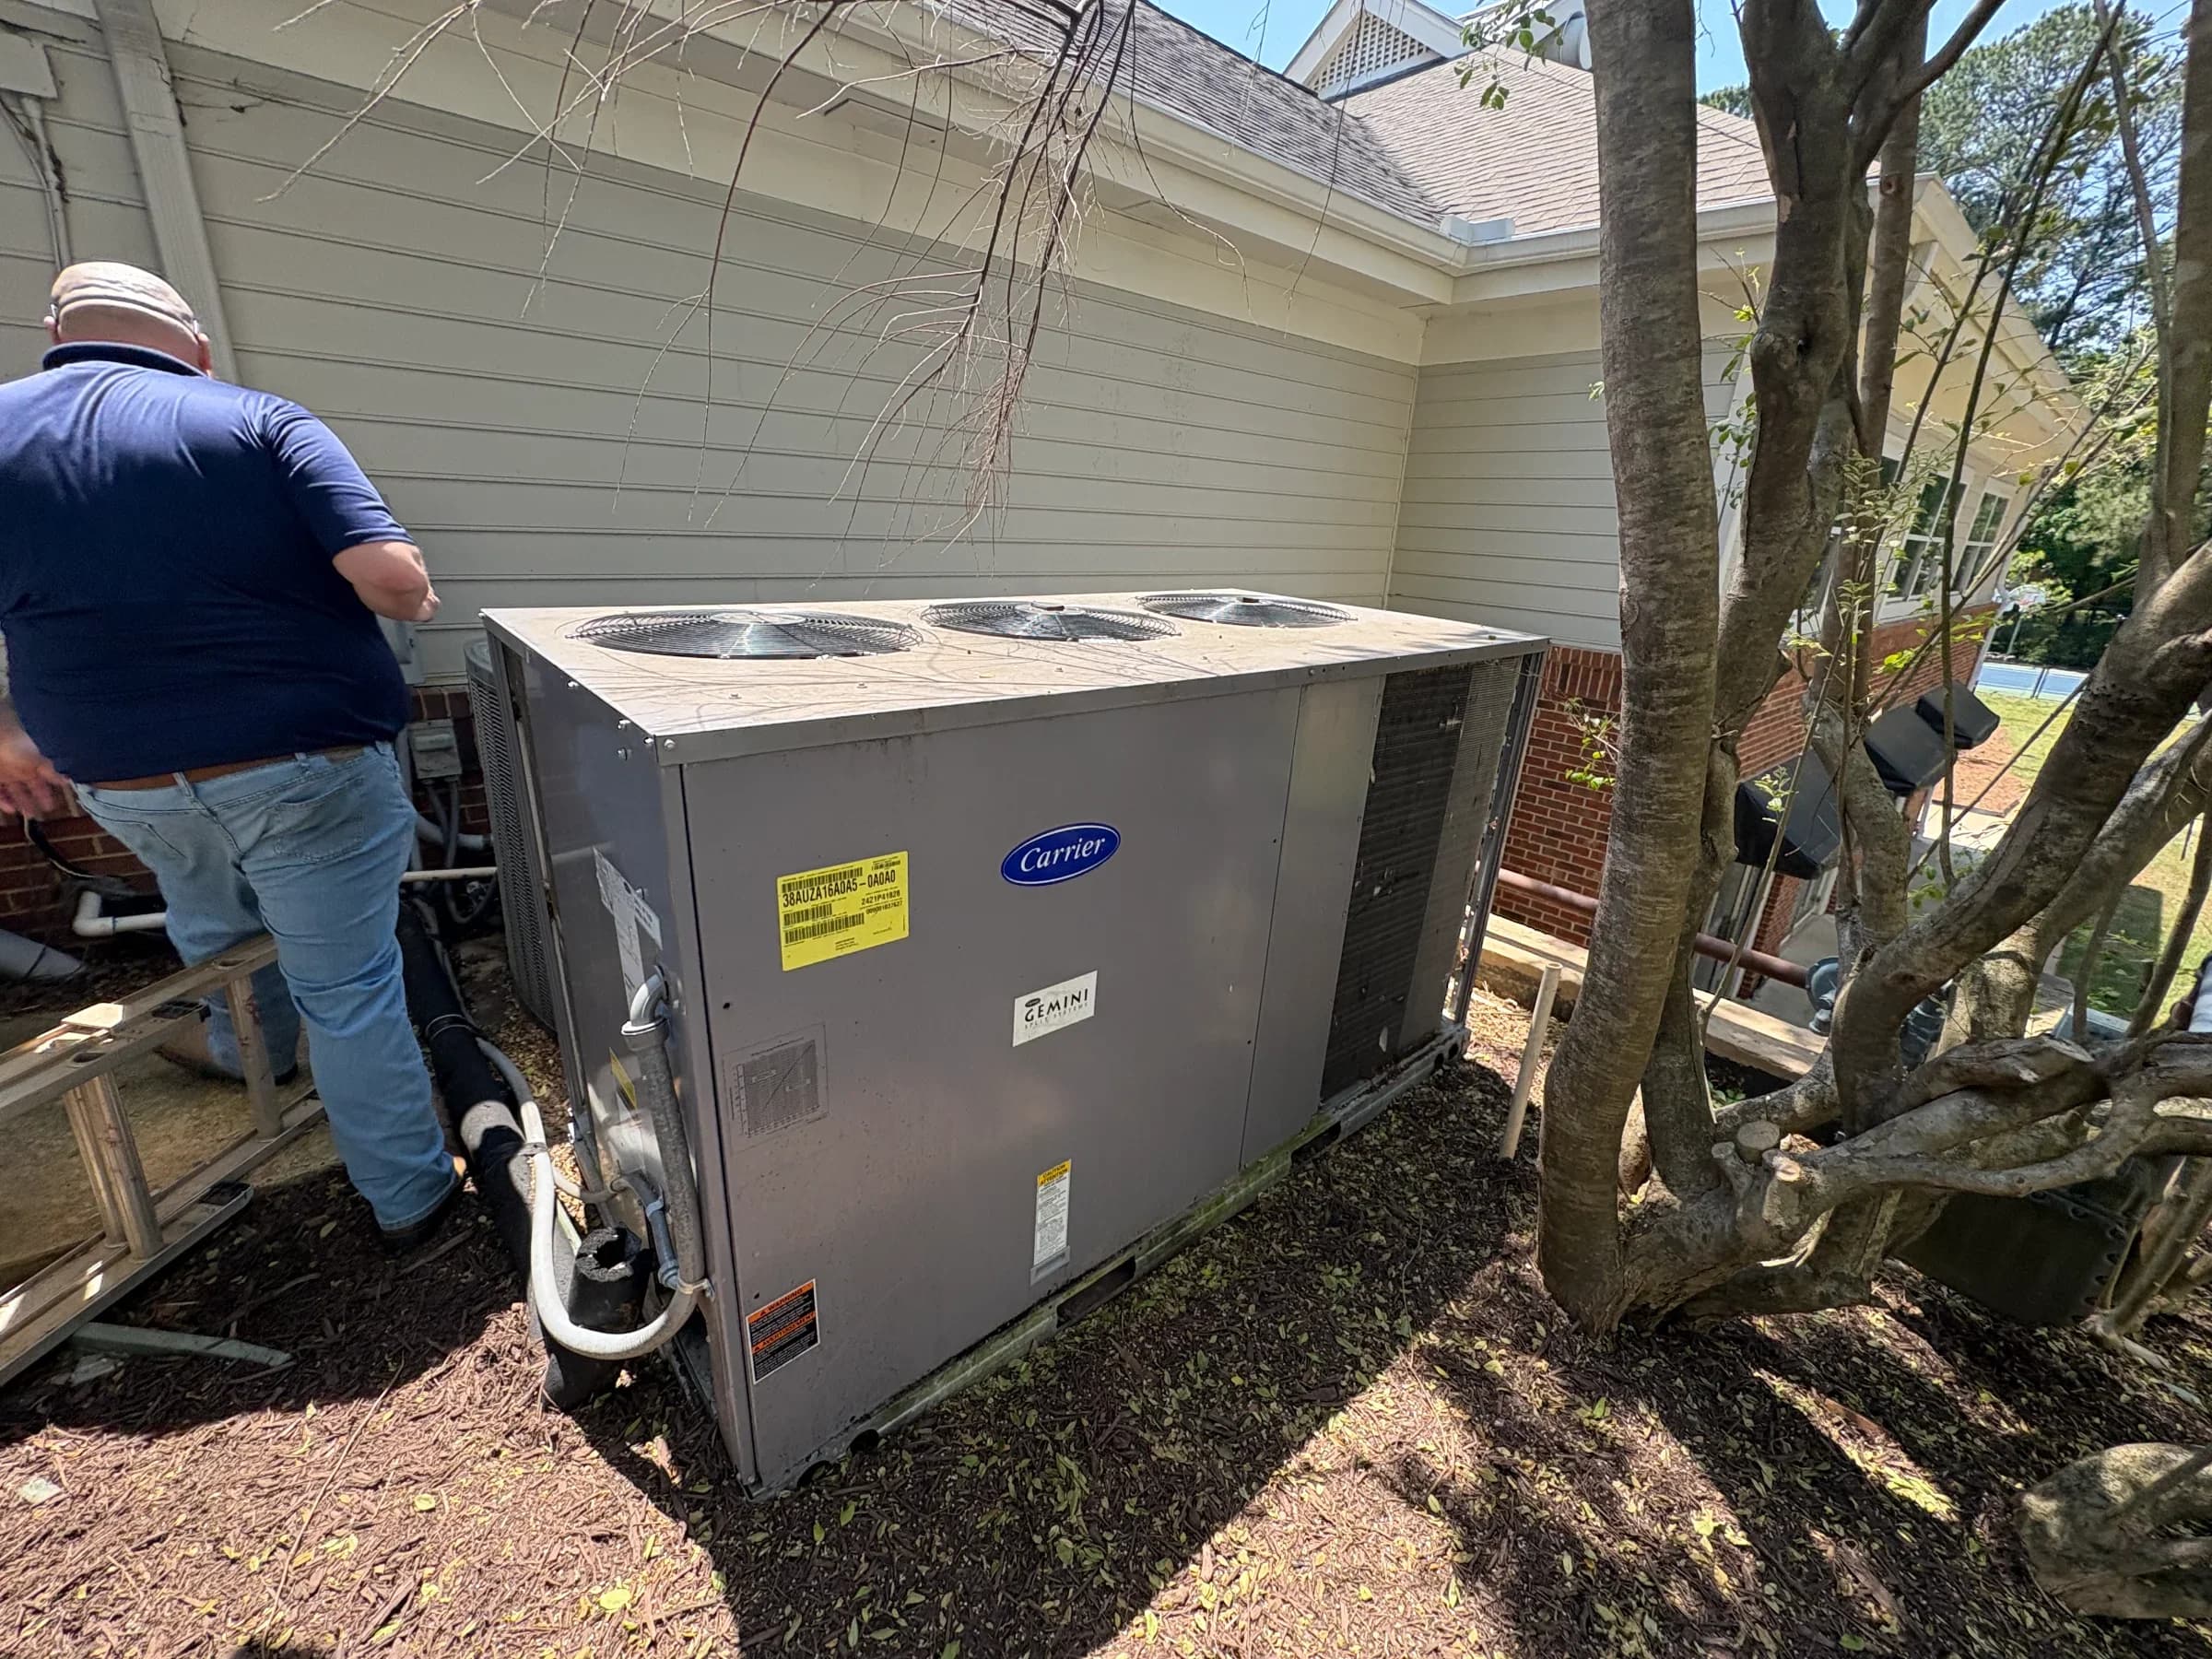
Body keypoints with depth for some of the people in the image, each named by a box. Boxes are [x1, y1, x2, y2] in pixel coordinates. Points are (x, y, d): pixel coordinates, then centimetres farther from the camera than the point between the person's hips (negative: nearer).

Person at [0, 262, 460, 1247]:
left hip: (120, 782, 4)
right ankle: (410, 1199, 21)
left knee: (211, 935, 33)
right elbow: (391, 575, -20)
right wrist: (418, 602, 3)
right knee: (349, 994, 7)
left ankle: (249, 1060, 60)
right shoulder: (262, 422, -6)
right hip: (304, 769, -4)